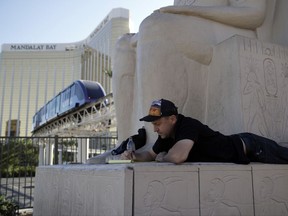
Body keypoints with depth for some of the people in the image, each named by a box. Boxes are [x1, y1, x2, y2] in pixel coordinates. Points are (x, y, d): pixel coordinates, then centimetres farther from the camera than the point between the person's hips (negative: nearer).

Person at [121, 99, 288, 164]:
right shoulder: (167, 135, -6)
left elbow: (178, 157, -49)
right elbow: (151, 154, 10)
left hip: (250, 147, -8)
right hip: (239, 144, 8)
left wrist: (163, 157, -25)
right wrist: (135, 155, -12)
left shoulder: (188, 125, -33)